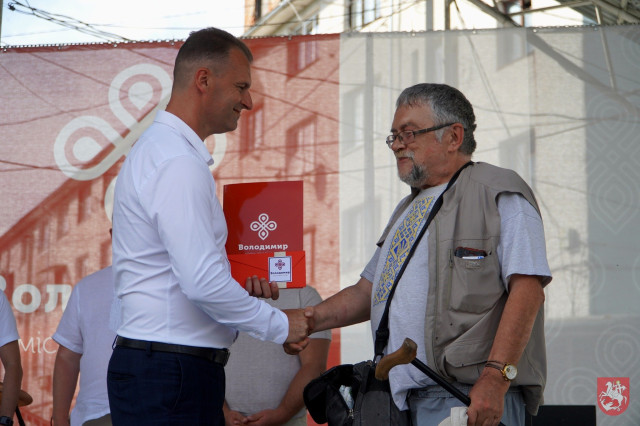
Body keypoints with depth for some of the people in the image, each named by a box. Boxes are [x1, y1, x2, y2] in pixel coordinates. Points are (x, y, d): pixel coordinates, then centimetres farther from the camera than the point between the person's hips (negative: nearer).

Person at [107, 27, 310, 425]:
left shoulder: (161, 150, 17)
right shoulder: (179, 164, -17)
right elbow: (204, 284, -24)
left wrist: (240, 285, 10)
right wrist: (281, 325, -12)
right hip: (170, 377, -10)